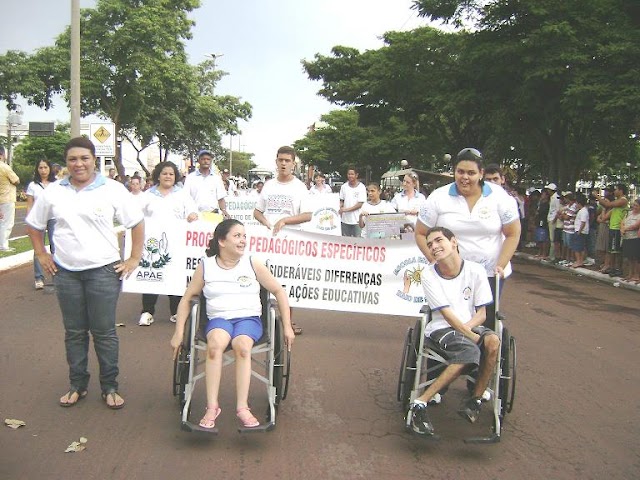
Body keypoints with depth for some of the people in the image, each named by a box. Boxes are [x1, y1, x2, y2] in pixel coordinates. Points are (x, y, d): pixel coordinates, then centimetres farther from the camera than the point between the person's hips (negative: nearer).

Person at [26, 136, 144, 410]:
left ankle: (109, 387, 14)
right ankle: (77, 385, 24)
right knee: (74, 331, 11)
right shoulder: (53, 192, 4)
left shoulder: (113, 190, -4)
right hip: (66, 272, 3)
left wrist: (134, 259, -2)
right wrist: (42, 256, 10)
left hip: (103, 270, -3)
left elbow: (137, 223, 1)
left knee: (104, 332, 2)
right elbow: (34, 225, 17)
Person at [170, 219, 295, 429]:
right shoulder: (206, 266, 7)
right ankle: (212, 407, -33)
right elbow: (187, 299, 13)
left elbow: (279, 291, 11)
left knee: (242, 344, -35)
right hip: (218, 319, 0)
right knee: (215, 343, -36)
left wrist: (287, 327, 7)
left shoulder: (253, 264, 6)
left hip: (249, 318, 0)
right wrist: (179, 333, 4)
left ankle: (242, 407, -34)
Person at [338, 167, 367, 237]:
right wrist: (340, 209, -6)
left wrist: (347, 209, -16)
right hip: (345, 219, 4)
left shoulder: (361, 187, -6)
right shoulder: (344, 186, 8)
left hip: (356, 220, -4)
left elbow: (360, 204, -10)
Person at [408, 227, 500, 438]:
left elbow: (481, 313, 1)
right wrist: (470, 335, -21)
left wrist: (466, 328, -18)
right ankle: (419, 405, -33)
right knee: (469, 351, -35)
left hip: (471, 326, 3)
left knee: (493, 341, -31)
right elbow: (447, 314, -11)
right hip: (441, 329, -3)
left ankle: (475, 400, -14)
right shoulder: (429, 275, -5)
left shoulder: (475, 270, -1)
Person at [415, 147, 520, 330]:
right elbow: (421, 234, 1)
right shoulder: (439, 197, -4)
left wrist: (501, 265, -6)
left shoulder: (499, 196, -3)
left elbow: (513, 234, 3)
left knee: (487, 321, 2)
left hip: (490, 274, 1)